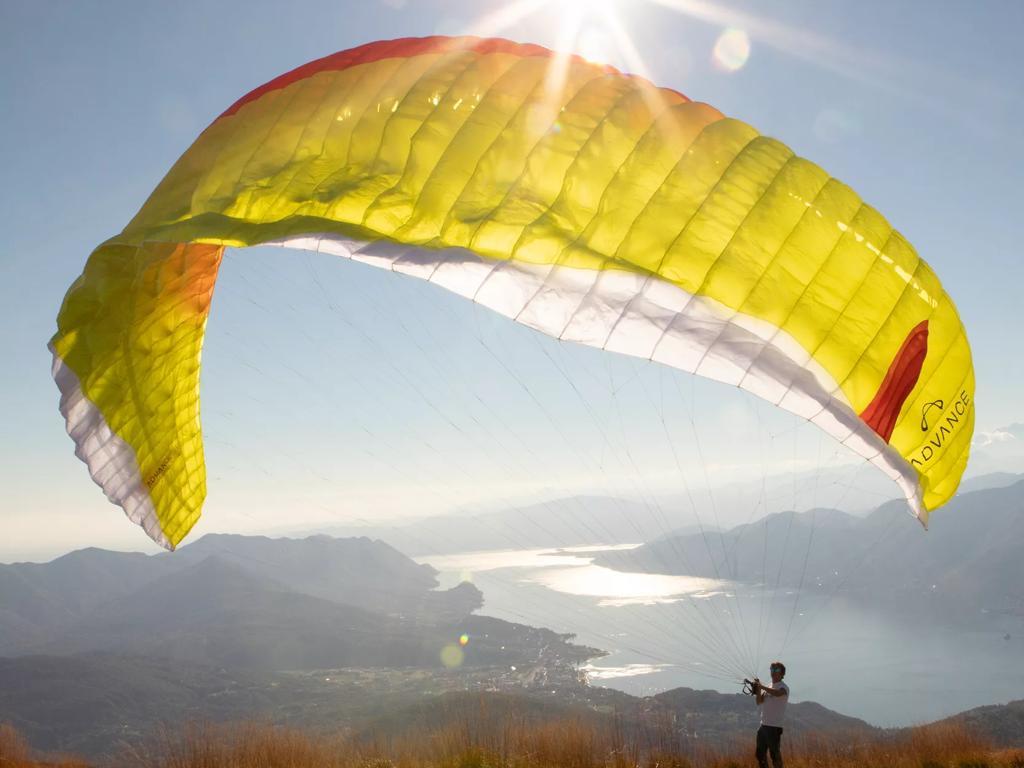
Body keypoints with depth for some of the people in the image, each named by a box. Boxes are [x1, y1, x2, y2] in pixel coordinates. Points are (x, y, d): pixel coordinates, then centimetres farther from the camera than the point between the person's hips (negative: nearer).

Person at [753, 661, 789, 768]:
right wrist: (757, 690, -7)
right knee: (760, 753, 12)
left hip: (775, 726, -7)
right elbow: (759, 702, 8)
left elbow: (777, 693, -31)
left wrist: (761, 686, -30)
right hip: (764, 724, 7)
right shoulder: (768, 687, 16)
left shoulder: (783, 687, -7)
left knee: (775, 755, -5)